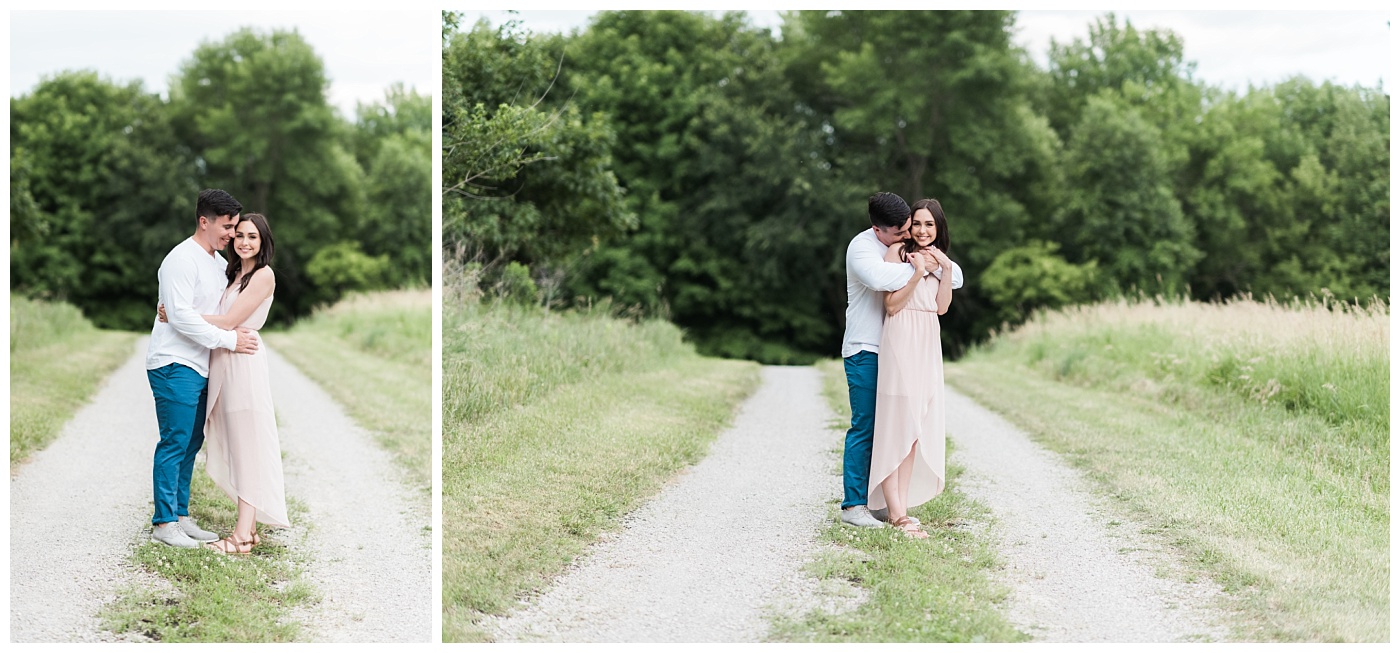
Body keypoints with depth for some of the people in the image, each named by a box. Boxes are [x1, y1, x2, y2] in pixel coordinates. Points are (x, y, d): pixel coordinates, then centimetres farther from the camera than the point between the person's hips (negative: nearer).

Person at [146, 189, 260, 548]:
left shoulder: (219, 262, 16)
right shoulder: (182, 260, -13)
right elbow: (181, 317, -19)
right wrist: (228, 339, -18)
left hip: (200, 367, 9)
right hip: (174, 365, -9)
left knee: (191, 444, 11)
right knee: (175, 443, -7)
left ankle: (180, 516, 18)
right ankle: (163, 522, -2)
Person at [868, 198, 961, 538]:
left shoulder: (937, 257, 16)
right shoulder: (897, 251, -5)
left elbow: (942, 307, 6)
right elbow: (892, 305, -11)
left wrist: (946, 268, -3)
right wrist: (917, 272, -17)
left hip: (928, 345, 8)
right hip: (901, 341, -7)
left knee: (915, 427, 7)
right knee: (894, 424, -8)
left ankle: (900, 505, 11)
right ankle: (895, 513, -9)